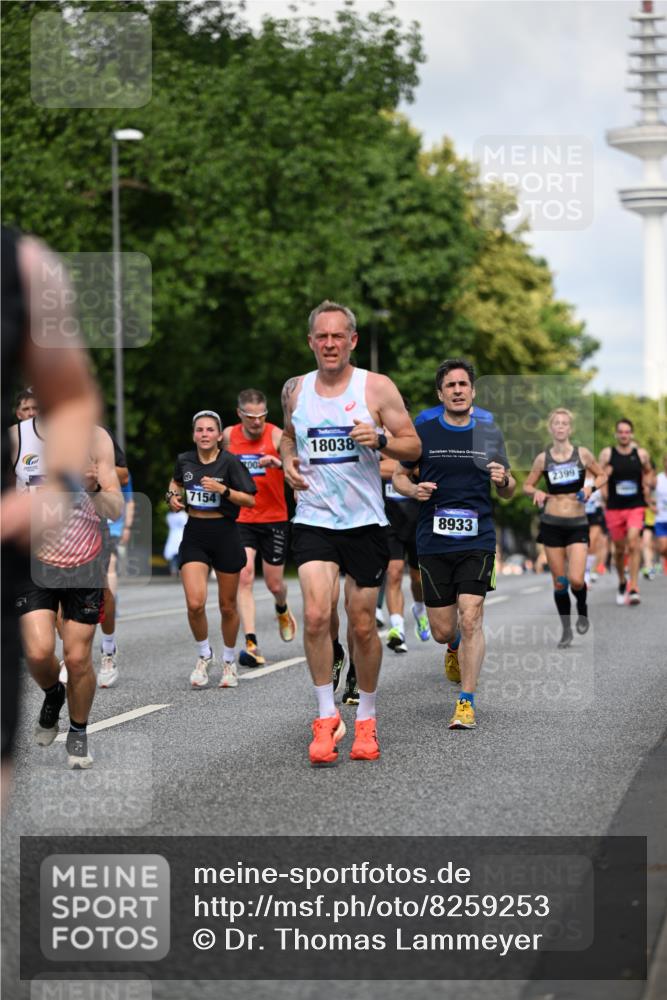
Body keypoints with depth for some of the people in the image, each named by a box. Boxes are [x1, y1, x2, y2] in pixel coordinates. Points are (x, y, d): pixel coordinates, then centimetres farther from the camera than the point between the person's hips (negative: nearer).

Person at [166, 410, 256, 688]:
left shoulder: (229, 462, -9)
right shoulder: (184, 460, 2)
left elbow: (250, 500, -10)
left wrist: (223, 489, -23)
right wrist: (173, 495, 5)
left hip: (224, 533, -2)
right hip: (194, 535, 2)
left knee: (227, 606, 9)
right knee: (195, 604, -13)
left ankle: (229, 661, 30)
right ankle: (204, 656, 12)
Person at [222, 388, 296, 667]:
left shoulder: (276, 435, -12)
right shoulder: (229, 436, -1)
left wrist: (279, 463, -47)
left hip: (274, 519, -1)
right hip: (241, 518, 1)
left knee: (274, 584, 9)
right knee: (244, 576, -17)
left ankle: (282, 611, 46)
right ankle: (251, 643, -20)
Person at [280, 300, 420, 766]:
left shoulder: (378, 387, -3)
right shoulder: (295, 390, 7)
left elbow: (413, 446, 0)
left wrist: (380, 439, -20)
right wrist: (289, 461, 4)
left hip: (365, 522, -1)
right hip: (314, 519, 1)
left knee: (363, 626, 4)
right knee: (316, 616, -16)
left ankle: (366, 719, 22)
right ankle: (327, 718, -3)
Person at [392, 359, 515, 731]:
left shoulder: (490, 434, 5)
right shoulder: (423, 432, 3)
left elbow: (508, 490, 13)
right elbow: (400, 476, 12)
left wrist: (504, 481, -11)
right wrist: (414, 489, -10)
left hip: (477, 540, -1)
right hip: (433, 542, 1)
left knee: (470, 620, -15)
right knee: (443, 632, 5)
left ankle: (467, 704, -8)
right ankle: (459, 648, 42)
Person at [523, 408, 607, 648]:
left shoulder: (582, 453, -3)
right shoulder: (543, 458, 0)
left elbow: (602, 476, 10)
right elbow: (527, 486, 10)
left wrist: (591, 487, -10)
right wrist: (536, 492, -12)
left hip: (577, 524, -1)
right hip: (551, 524, 1)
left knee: (576, 580, -14)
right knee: (559, 582, 4)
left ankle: (582, 609, 19)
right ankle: (566, 630, 21)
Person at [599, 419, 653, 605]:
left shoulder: (641, 454, 2)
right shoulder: (607, 454, -1)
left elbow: (648, 472, 20)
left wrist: (647, 487, 3)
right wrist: (604, 474, -22)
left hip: (636, 506, -1)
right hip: (614, 507, 1)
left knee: (633, 544, -17)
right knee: (619, 549, 9)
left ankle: (633, 588, -17)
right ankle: (622, 581, 34)